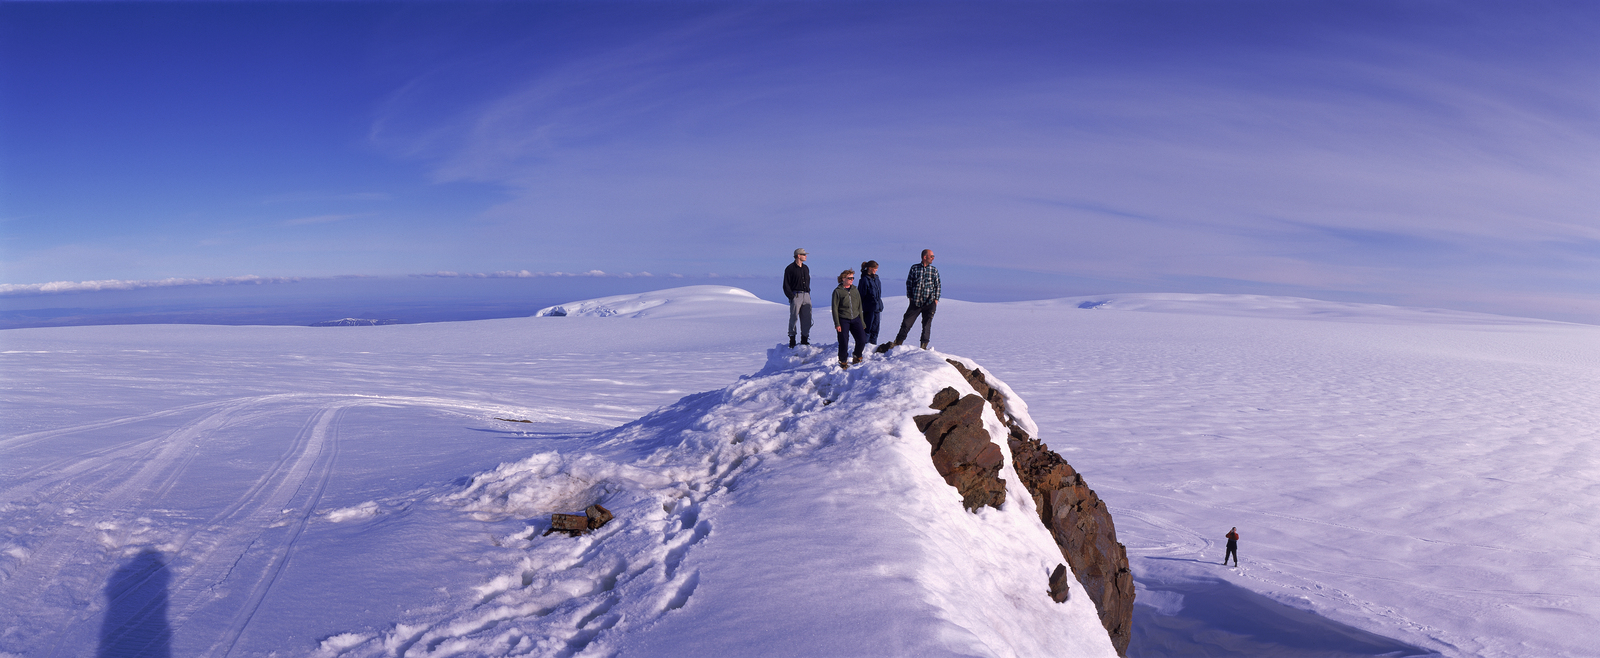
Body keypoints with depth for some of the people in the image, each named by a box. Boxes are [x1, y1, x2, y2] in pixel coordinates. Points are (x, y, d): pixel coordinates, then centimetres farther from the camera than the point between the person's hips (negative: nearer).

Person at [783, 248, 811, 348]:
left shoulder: (806, 268, 18)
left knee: (807, 319, 3)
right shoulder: (790, 268, -3)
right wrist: (791, 296, -13)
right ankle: (792, 341, 2)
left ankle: (804, 340, 11)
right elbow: (786, 285, -5)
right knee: (794, 318, -5)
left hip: (806, 295, 6)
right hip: (796, 295, -6)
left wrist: (808, 294, 13)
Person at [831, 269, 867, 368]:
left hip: (855, 319, 4)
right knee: (843, 343, -5)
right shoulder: (838, 291, -2)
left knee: (862, 340, -7)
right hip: (843, 320, -4)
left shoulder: (855, 290, 13)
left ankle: (857, 356, 18)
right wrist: (837, 324, -9)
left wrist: (861, 322, 14)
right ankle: (843, 361, 15)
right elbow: (835, 308, -3)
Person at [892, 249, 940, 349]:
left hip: (929, 303, 1)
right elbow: (909, 283, 7)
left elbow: (937, 285, 10)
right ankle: (898, 342, 9)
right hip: (915, 302, -1)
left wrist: (936, 299, 2)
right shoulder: (914, 268, 2)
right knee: (906, 323, -1)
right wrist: (909, 296, 1)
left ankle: (924, 346, 13)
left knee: (927, 325, 4)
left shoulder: (934, 270, 7)